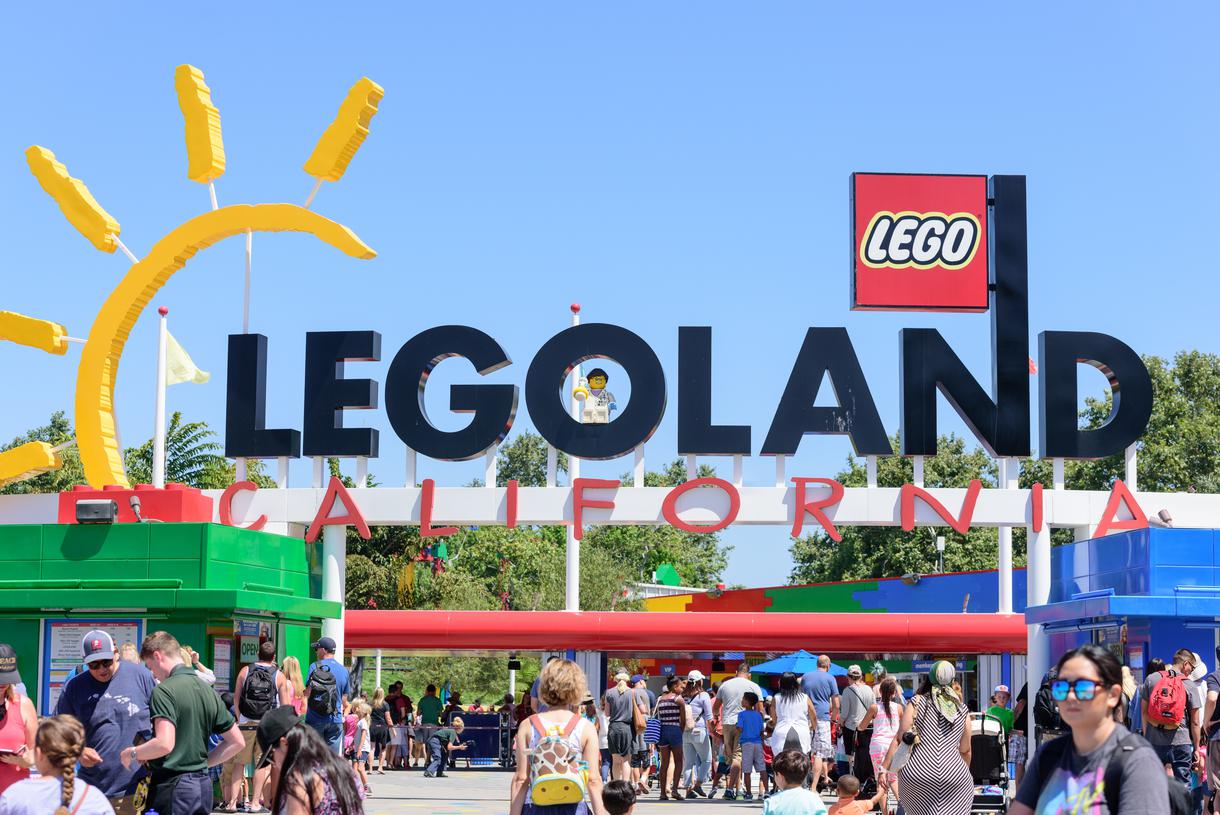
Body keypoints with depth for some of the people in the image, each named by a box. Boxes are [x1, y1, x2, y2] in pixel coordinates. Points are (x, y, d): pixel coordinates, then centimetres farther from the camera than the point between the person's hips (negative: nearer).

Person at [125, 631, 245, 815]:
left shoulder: (164, 691, -12)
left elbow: (164, 743, -24)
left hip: (172, 785, -7)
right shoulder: (209, 691, 10)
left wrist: (131, 753, -7)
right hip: (203, 785, 7)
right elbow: (237, 741, 13)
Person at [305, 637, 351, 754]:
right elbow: (344, 700, 12)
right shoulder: (343, 670, 8)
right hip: (335, 720, 2)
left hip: (315, 719, -2)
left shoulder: (315, 667, -4)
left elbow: (307, 693, -8)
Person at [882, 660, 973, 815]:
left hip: (917, 773, -1)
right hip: (954, 774, 1)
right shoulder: (962, 710, 12)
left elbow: (899, 739, -2)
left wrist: (885, 768, 1)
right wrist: (965, 773, 35)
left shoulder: (917, 702, 5)